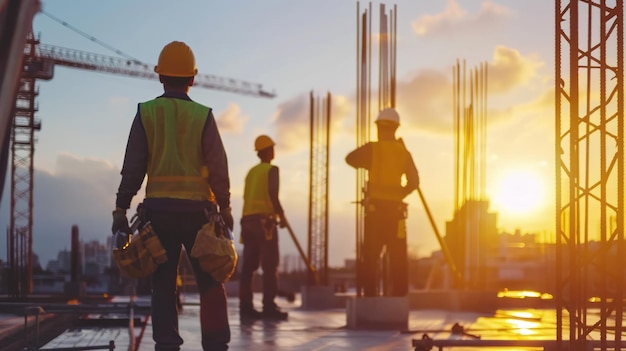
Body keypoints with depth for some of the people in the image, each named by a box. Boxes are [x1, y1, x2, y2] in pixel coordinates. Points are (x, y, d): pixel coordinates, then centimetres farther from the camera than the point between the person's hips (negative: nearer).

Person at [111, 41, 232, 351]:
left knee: (163, 284, 4)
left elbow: (132, 168, 0)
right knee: (210, 282, 7)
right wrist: (225, 208, 4)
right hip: (197, 209, -1)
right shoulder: (203, 116, 0)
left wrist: (121, 210, 3)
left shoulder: (146, 113, 2)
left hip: (159, 210, 1)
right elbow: (218, 168, -3)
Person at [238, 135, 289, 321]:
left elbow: (247, 196, 16)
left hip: (247, 219, 7)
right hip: (264, 219, -7)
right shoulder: (271, 169, -2)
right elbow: (272, 194, -15)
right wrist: (281, 214, -7)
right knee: (270, 265, -6)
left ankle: (246, 306, 2)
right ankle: (269, 307, -10)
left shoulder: (251, 171, 19)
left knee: (249, 265, 4)